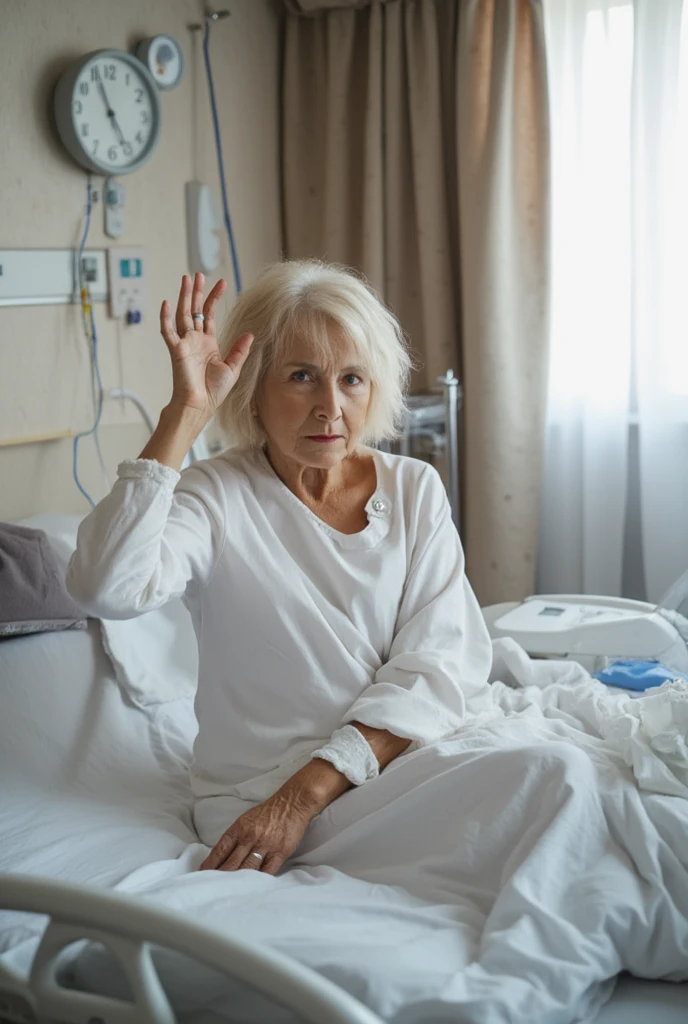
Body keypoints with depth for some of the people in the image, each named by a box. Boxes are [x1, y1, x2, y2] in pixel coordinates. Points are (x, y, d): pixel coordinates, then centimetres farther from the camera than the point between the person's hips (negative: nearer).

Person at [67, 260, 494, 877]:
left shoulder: (415, 490, 7)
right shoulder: (215, 499, -3)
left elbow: (443, 659, -5)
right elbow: (105, 588, -24)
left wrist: (310, 790, -18)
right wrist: (186, 413, -19)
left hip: (405, 751, 5)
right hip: (263, 788, -5)